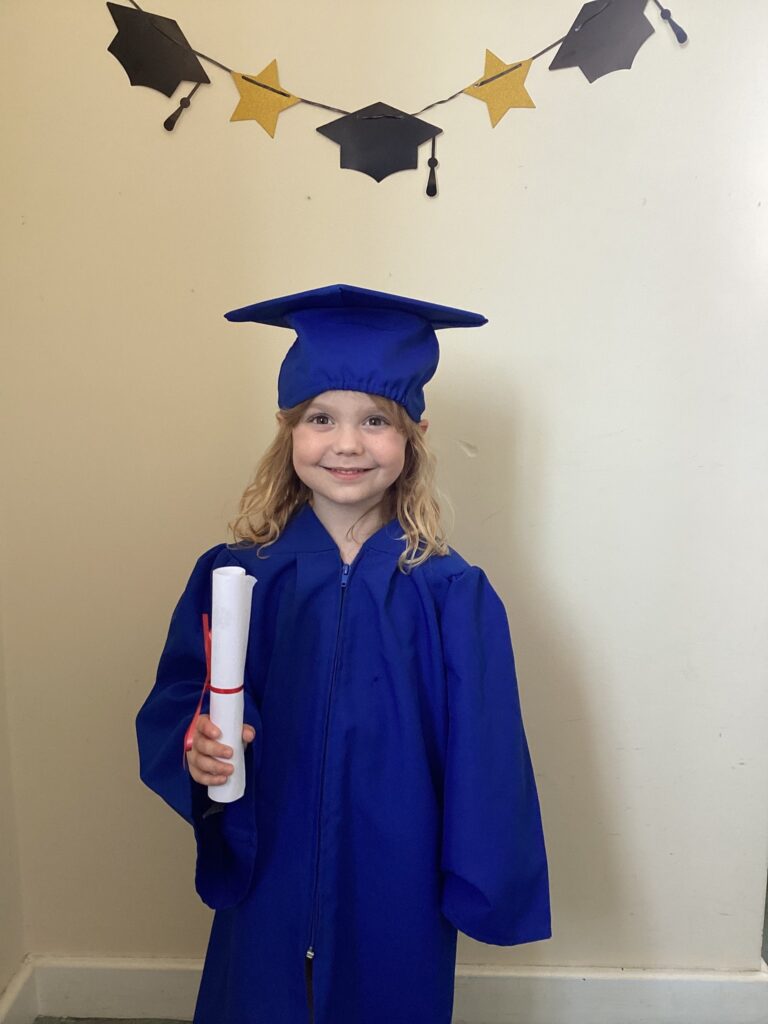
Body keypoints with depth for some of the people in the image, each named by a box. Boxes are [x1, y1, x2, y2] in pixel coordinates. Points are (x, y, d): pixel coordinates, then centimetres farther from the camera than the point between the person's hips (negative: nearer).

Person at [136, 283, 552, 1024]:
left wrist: (481, 894, -6)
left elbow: (482, 763, -9)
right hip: (268, 886, 1)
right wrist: (197, 748, -22)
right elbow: (173, 705, -2)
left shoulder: (452, 595, -13)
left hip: (398, 892, 0)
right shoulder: (233, 576, -10)